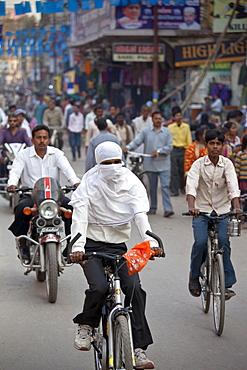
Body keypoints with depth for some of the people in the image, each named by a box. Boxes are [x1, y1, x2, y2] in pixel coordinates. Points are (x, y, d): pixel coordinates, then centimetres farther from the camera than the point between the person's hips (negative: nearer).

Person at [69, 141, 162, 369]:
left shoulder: (131, 183, -1)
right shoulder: (89, 183, -6)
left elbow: (140, 214, -13)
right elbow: (80, 216, -18)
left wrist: (150, 241, -31)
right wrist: (77, 247, -35)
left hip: (119, 246, 2)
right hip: (92, 245, -2)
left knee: (134, 287, -17)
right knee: (99, 287, -26)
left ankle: (139, 349, -12)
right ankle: (85, 326, 5)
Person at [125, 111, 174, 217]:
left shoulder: (167, 132, 5)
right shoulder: (145, 131, 6)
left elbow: (169, 147, 0)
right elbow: (137, 141, -2)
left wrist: (159, 151, -12)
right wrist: (128, 147, -19)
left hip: (164, 164, -1)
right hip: (150, 164, 1)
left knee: (165, 186, -9)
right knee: (152, 187, 9)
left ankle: (168, 209, -13)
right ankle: (152, 208, 19)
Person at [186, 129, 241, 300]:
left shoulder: (227, 164, -3)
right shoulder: (199, 164, -7)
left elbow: (233, 186, -16)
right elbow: (191, 185, -21)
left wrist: (236, 207, -33)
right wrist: (191, 206, -38)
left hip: (222, 210, 1)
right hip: (201, 210, -1)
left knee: (223, 242, -15)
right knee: (200, 242, -17)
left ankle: (227, 283, -7)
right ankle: (194, 276, 8)